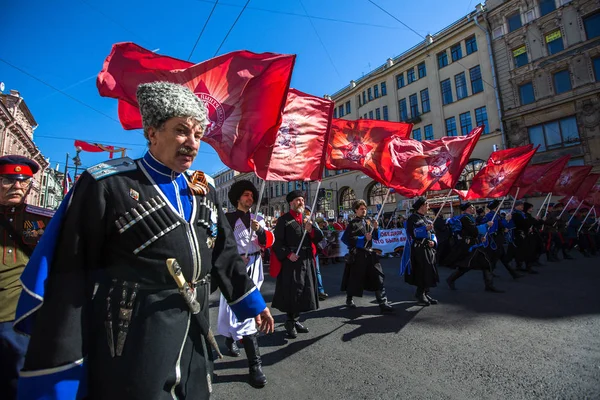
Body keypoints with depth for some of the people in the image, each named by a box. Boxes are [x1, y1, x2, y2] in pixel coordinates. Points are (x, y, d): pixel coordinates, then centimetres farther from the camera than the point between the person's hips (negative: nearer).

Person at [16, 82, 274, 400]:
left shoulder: (204, 191, 4)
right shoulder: (106, 185, -11)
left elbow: (224, 255, 10)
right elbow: (68, 278, -12)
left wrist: (252, 302, 12)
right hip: (129, 351, -5)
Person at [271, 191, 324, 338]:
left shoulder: (307, 219, 12)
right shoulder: (283, 220, -5)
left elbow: (319, 238, 7)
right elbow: (277, 242, -9)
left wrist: (311, 230, -12)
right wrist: (288, 254, -20)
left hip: (307, 261, 6)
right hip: (291, 262, -6)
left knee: (303, 291, 13)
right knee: (291, 292, -1)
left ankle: (296, 320, 29)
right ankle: (290, 322, 17)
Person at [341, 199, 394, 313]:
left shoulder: (368, 222, 11)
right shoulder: (352, 224, -8)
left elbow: (376, 237, 14)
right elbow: (345, 239, -17)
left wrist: (375, 228, -6)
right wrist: (363, 239, -18)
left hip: (369, 254, 6)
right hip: (357, 255, -6)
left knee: (378, 278, 0)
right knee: (355, 278, 7)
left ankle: (383, 302, 4)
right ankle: (349, 299, 29)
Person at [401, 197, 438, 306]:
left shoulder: (426, 219, 18)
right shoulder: (413, 218, -6)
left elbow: (432, 234, 18)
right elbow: (412, 233, -16)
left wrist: (433, 241, -1)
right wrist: (425, 229, -23)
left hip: (428, 249, 8)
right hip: (418, 249, -8)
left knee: (428, 272, 11)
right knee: (422, 272, -9)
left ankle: (425, 294, 23)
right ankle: (420, 294, 3)